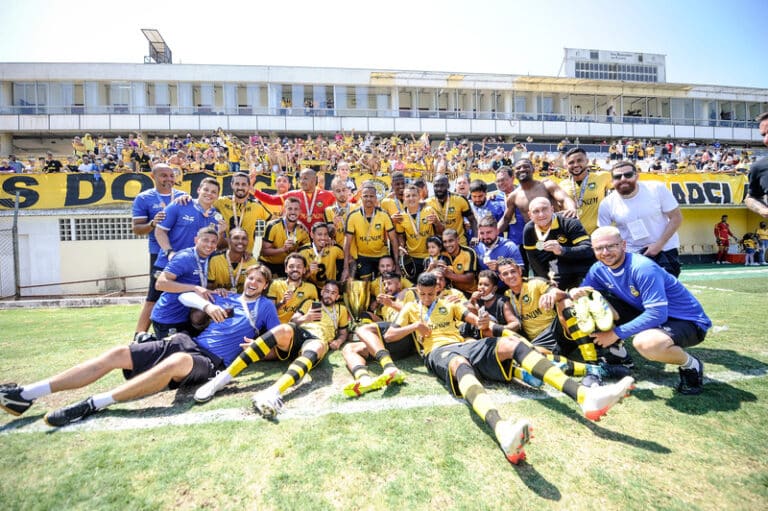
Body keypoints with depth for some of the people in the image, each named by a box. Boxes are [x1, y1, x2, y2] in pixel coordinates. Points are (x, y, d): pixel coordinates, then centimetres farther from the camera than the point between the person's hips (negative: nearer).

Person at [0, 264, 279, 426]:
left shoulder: (265, 306, 10)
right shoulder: (227, 297, 21)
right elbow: (186, 296, 13)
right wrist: (208, 305, -8)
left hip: (212, 361, -5)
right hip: (188, 342, 6)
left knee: (178, 361, -41)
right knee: (118, 353, -7)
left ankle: (93, 404, -35)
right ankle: (26, 394, -3)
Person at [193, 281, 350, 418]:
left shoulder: (341, 309, 32)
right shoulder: (310, 303, 32)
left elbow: (343, 332, 31)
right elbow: (292, 321, 23)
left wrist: (338, 341, 9)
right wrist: (304, 318, 3)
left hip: (317, 340, -1)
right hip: (298, 333, 2)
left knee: (318, 346, -42)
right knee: (284, 330, -38)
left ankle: (273, 393, -65)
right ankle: (223, 378, -40)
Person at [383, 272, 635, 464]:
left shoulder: (449, 305, 26)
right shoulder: (410, 309, 18)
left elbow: (475, 320, 19)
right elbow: (389, 335, 9)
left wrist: (483, 322, -7)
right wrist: (414, 326, -6)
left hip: (466, 345, 5)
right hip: (439, 352, -4)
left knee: (513, 343, -21)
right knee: (461, 364, -43)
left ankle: (585, 396, -34)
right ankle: (503, 431, -74)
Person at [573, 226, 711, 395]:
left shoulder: (644, 268, -28)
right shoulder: (599, 269, -7)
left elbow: (658, 314, -32)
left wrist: (617, 333, -29)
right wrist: (576, 293, -24)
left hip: (688, 321, -6)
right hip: (646, 313, 7)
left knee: (645, 342, -39)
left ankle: (691, 365, -5)